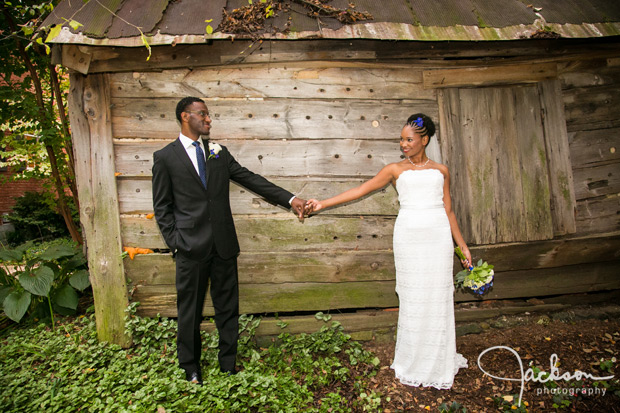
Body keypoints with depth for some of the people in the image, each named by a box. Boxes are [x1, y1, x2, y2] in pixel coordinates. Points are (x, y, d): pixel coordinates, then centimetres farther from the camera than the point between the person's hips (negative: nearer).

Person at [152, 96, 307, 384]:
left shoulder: (219, 153, 10)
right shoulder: (165, 158, 0)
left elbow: (251, 180, 5)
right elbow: (162, 207, 0)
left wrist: (290, 199, -3)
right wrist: (175, 243, -9)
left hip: (223, 244, 4)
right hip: (191, 247, -3)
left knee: (228, 307, 12)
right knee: (190, 310, 11)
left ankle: (228, 363, 30)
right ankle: (190, 367, 33)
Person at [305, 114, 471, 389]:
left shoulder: (440, 170, 14)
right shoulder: (395, 170, 8)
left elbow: (448, 210, 17)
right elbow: (360, 190, 3)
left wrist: (462, 244, 15)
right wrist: (323, 204, -4)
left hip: (438, 235, 2)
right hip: (409, 235, -2)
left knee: (438, 298, 4)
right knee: (412, 299, 0)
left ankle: (438, 363, 20)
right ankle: (413, 364, 16)